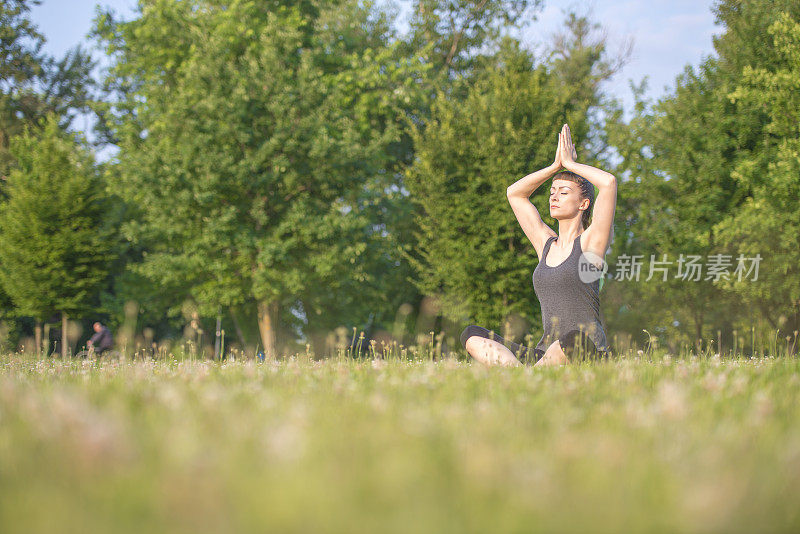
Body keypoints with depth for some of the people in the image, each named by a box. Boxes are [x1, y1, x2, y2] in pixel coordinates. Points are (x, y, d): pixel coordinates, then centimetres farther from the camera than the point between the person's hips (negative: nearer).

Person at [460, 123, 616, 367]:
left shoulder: (590, 242, 2)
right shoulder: (547, 244, 19)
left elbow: (609, 182, -11)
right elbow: (514, 193, 26)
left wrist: (570, 163, 6)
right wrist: (556, 166, 20)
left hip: (588, 353, -6)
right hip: (547, 356, 6)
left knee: (575, 339, -42)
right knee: (472, 335, -11)